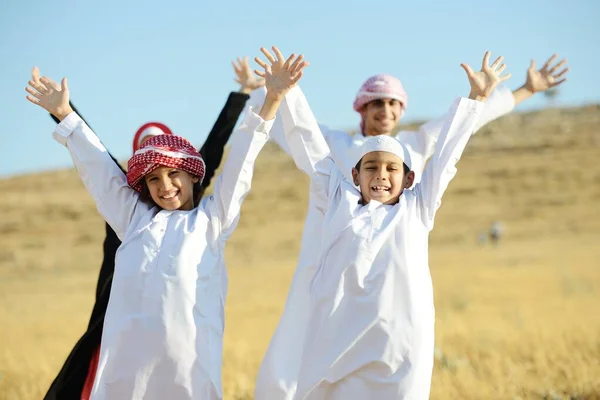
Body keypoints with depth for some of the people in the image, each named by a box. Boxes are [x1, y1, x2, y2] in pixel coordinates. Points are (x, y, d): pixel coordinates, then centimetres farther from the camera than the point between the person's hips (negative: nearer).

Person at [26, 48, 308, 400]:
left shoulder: (211, 219, 16)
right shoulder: (134, 217, 22)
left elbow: (240, 164, 12)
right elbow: (97, 167, 28)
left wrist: (272, 100, 8)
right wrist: (65, 115, 31)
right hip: (127, 353, 2)